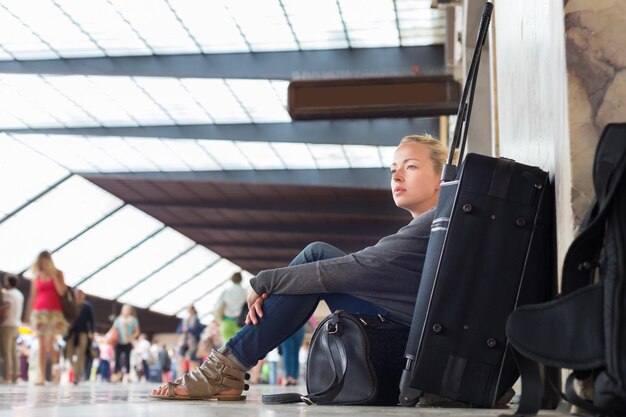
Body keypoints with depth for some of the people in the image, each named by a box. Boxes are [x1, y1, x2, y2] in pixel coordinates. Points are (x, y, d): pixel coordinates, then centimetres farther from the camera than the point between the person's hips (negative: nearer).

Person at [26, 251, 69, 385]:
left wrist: (53, 276, -9)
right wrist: (28, 314, 8)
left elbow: (61, 291, -7)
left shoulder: (58, 274, 6)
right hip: (39, 312, 3)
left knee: (48, 345, -14)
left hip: (54, 312, -2)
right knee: (41, 345, -1)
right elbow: (32, 297, 13)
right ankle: (41, 376, -2)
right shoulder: (37, 276, 12)